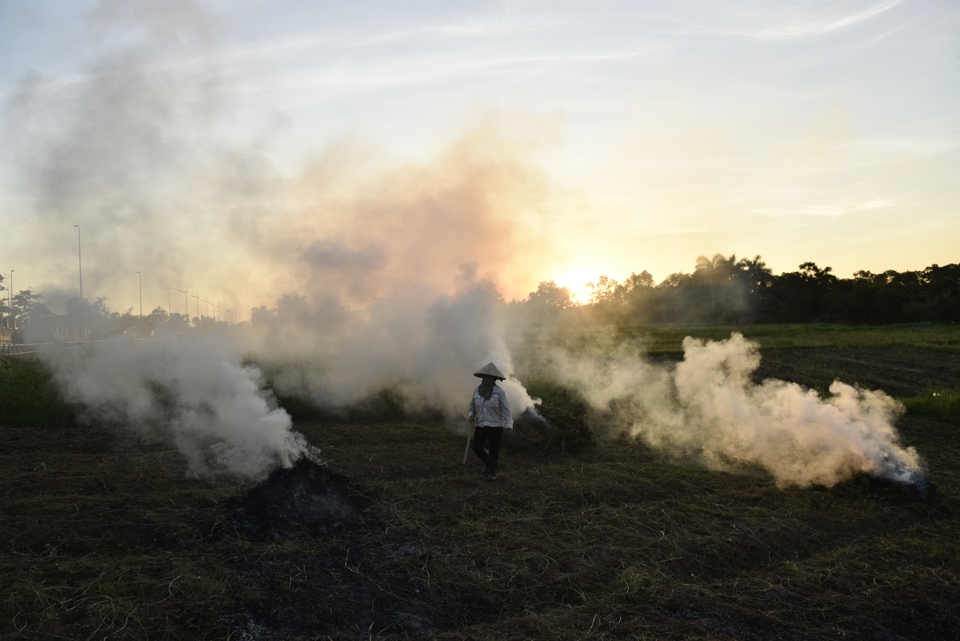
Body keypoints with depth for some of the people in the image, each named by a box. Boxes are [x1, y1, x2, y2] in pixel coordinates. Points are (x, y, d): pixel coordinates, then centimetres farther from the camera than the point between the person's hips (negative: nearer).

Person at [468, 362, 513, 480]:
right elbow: (472, 405, 14)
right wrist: (471, 415, -6)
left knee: (494, 450, 1)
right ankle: (488, 463, 25)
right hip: (481, 425, 4)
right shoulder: (477, 390, 2)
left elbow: (506, 409, -10)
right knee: (477, 447, -3)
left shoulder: (499, 391, -10)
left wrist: (509, 426, -17)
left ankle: (492, 472, 19)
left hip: (496, 425, -3)